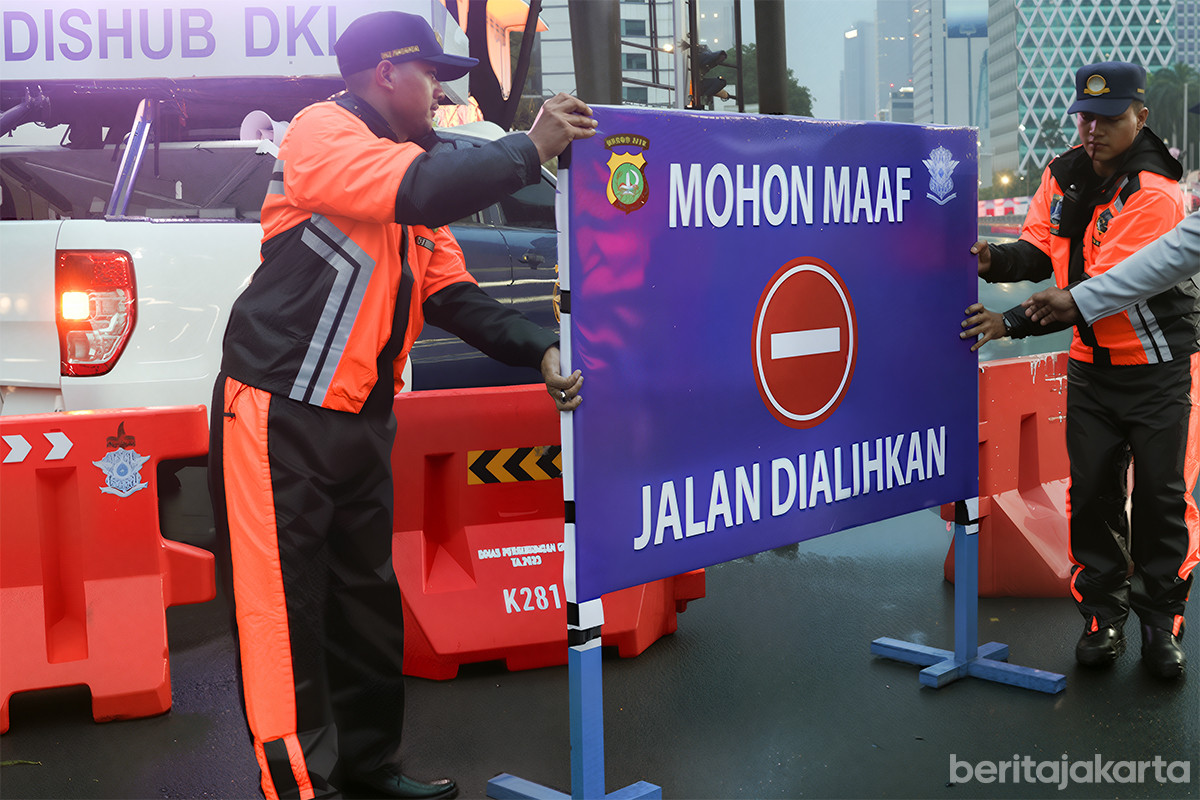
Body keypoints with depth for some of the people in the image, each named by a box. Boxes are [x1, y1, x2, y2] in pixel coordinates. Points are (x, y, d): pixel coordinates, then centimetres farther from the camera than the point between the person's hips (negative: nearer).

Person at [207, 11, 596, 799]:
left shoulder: (412, 163, 16)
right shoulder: (323, 132, -10)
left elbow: (454, 292, 10)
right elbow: (424, 191, -28)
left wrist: (541, 349, -3)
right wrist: (531, 148, -19)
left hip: (361, 420, 9)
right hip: (280, 412, -9)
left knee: (367, 596, 15)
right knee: (286, 607, -2)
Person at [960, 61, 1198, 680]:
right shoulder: (1062, 176, 1)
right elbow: (1043, 250, 7)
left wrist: (1014, 324, -31)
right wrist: (996, 260, -16)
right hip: (1090, 367, 5)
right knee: (1092, 493, 6)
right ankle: (1103, 617, 20)